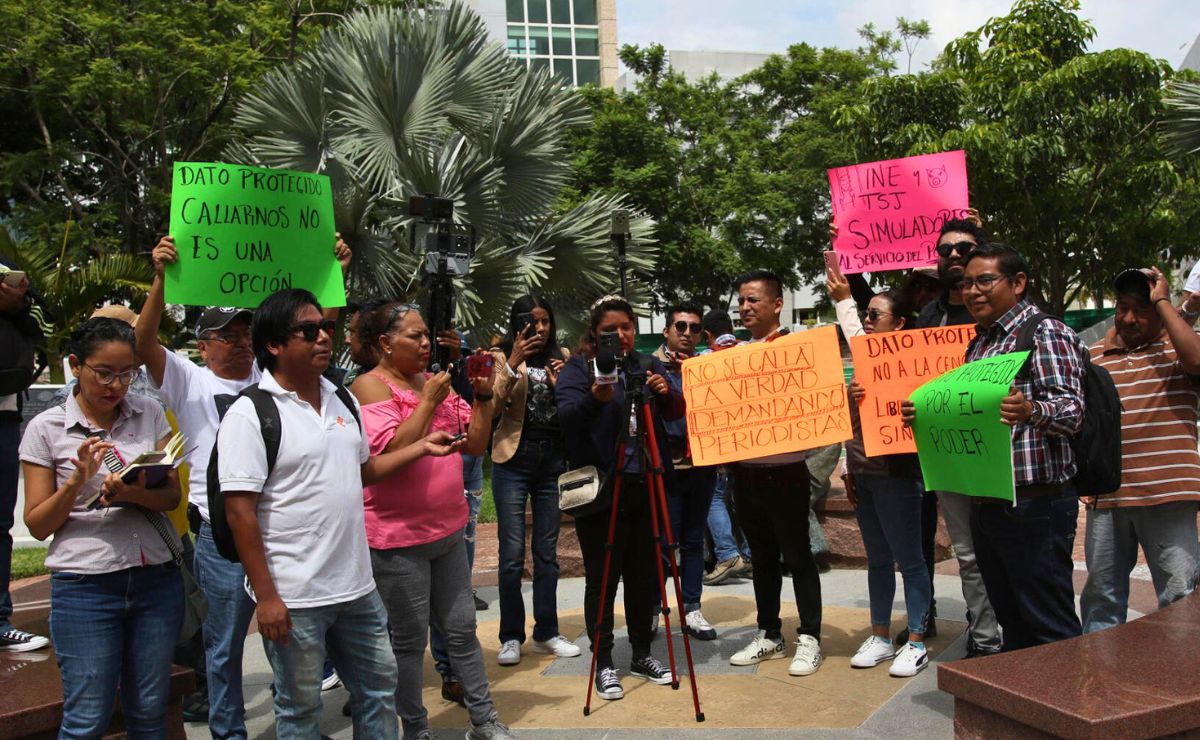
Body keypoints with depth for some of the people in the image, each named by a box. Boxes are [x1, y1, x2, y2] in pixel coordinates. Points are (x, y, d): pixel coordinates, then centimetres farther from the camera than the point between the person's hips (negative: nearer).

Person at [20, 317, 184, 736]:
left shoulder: (150, 414, 4)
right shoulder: (46, 428, -2)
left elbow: (173, 495, 3)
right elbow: (37, 524, 0)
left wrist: (137, 494, -18)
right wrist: (78, 480, -17)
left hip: (157, 579, 2)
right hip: (85, 587, -2)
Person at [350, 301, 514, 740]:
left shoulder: (435, 381, 8)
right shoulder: (370, 386, -11)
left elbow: (475, 444, 7)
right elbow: (391, 453, -23)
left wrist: (483, 395, -4)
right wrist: (429, 401, -21)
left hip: (449, 529, 6)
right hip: (398, 537, -6)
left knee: (462, 629, 15)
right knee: (410, 639, 6)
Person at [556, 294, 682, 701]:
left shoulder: (648, 365, 12)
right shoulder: (578, 367, -2)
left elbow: (676, 413, 12)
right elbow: (565, 415, -17)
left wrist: (666, 394, -10)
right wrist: (595, 398, -37)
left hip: (644, 485, 5)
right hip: (600, 488, -4)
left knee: (644, 575, 13)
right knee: (602, 579, 3)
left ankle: (642, 654, 29)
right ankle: (603, 663, 17)